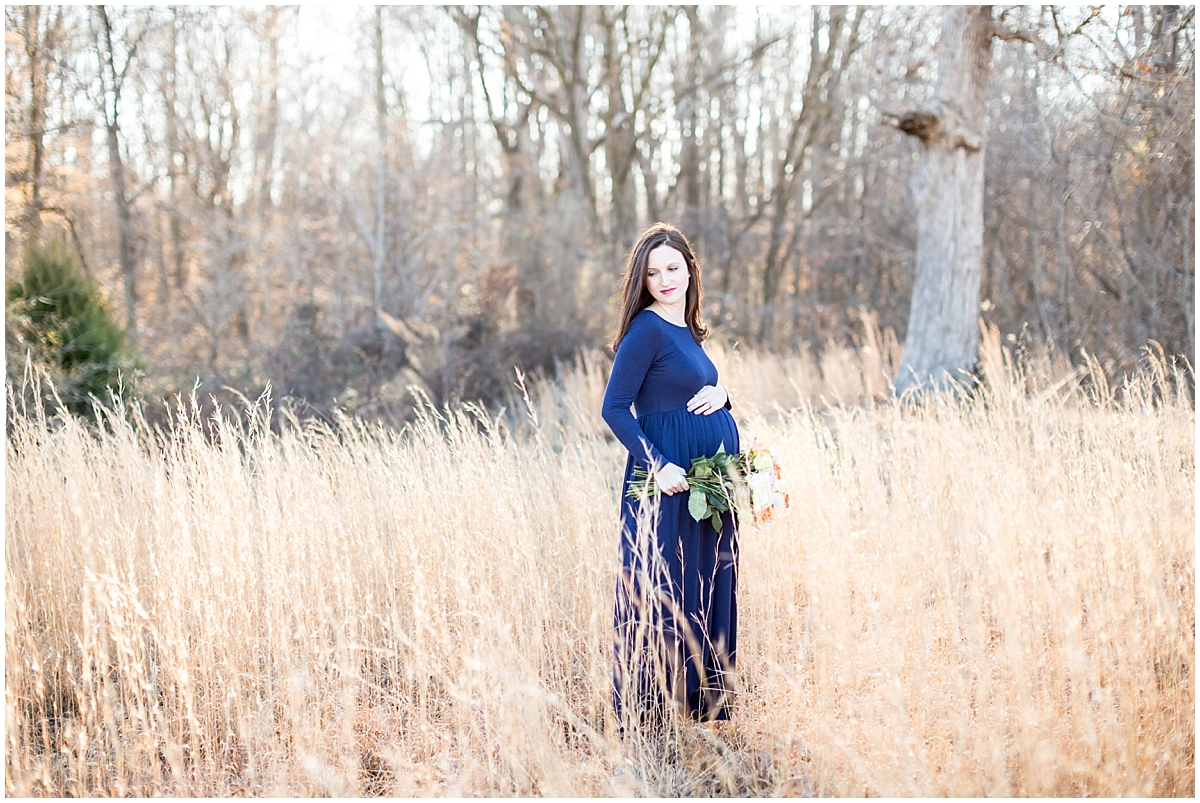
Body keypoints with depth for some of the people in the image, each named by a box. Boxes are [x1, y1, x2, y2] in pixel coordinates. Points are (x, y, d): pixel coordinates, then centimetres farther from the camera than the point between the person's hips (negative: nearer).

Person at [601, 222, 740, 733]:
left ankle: (700, 699, 23)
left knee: (706, 586, 12)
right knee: (662, 587, -3)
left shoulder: (686, 330, 13)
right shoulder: (647, 330, -11)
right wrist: (657, 466, -23)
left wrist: (720, 394, 0)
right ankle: (649, 708, 7)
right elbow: (614, 408, -16)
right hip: (668, 480, -8)